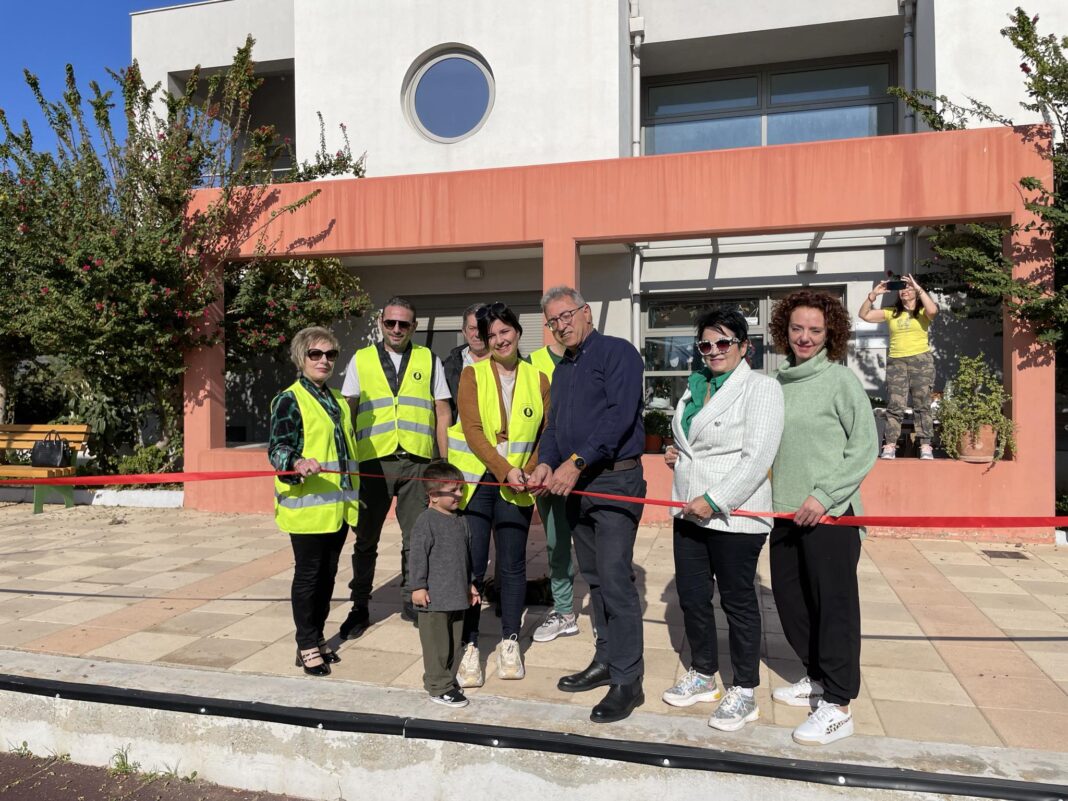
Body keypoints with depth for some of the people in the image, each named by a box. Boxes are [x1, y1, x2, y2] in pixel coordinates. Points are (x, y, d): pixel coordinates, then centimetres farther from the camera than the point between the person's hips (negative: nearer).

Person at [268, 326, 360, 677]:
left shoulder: (338, 401, 16)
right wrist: (297, 462, -37)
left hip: (338, 506, 7)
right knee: (308, 575, 3)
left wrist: (353, 497, 23)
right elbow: (277, 449, -15)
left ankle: (317, 638, 28)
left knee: (327, 574, 14)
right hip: (307, 505, -7)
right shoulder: (289, 399, -7)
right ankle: (306, 647, 16)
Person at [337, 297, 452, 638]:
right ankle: (360, 607, 22)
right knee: (366, 539, 8)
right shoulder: (361, 360, 9)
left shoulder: (429, 361, 9)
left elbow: (441, 414, 8)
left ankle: (411, 601, 23)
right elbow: (348, 412, 8)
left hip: (416, 461, 0)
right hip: (372, 461, 0)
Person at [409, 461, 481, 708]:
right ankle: (439, 687, 12)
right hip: (434, 597, -8)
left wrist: (470, 584, 20)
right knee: (437, 643, 2)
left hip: (457, 595, 8)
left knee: (455, 641, 16)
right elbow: (418, 556, -14)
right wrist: (418, 586, -15)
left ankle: (447, 678, 30)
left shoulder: (460, 521, 10)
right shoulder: (426, 521, -14)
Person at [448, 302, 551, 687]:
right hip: (475, 480, -1)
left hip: (516, 485, 2)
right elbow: (472, 431, -9)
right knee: (471, 564, -1)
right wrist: (504, 470, -18)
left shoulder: (537, 378, 6)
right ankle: (470, 647, 10)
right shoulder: (472, 374, 0)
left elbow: (547, 433, 5)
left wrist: (530, 471, -11)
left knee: (512, 564, 7)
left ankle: (510, 642, 21)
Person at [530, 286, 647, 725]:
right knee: (594, 578, 14)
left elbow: (620, 415, -18)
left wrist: (576, 461, -23)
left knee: (615, 580, -10)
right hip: (574, 486, 8)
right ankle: (606, 661, 26)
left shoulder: (617, 352, -6)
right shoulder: (562, 368, 19)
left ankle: (627, 681, -1)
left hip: (615, 480, -8)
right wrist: (546, 462, -2)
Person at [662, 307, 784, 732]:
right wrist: (677, 453, 8)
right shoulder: (696, 386, 13)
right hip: (690, 510, 7)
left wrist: (714, 500, -21)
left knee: (738, 601, 6)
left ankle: (744, 692, 23)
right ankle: (703, 675, 34)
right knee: (691, 595, 14)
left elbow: (757, 457, -19)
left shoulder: (760, 387, -10)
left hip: (733, 515, -7)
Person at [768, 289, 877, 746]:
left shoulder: (841, 380, -6)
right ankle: (817, 678, 34)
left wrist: (824, 496, -15)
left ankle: (838, 707, 13)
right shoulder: (779, 383, 9)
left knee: (834, 606, 1)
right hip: (786, 513, 6)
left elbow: (864, 449, -9)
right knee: (789, 601, 13)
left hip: (829, 514, -6)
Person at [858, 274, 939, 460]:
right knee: (894, 405, -4)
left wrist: (919, 288, -13)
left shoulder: (922, 311, 6)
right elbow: (864, 315, 7)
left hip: (921, 360, -2)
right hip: (895, 361, 2)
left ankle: (926, 447, -1)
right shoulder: (891, 312, 13)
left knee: (922, 405, -2)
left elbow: (933, 310, -18)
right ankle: (889, 447, -7)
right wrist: (874, 294, -2)